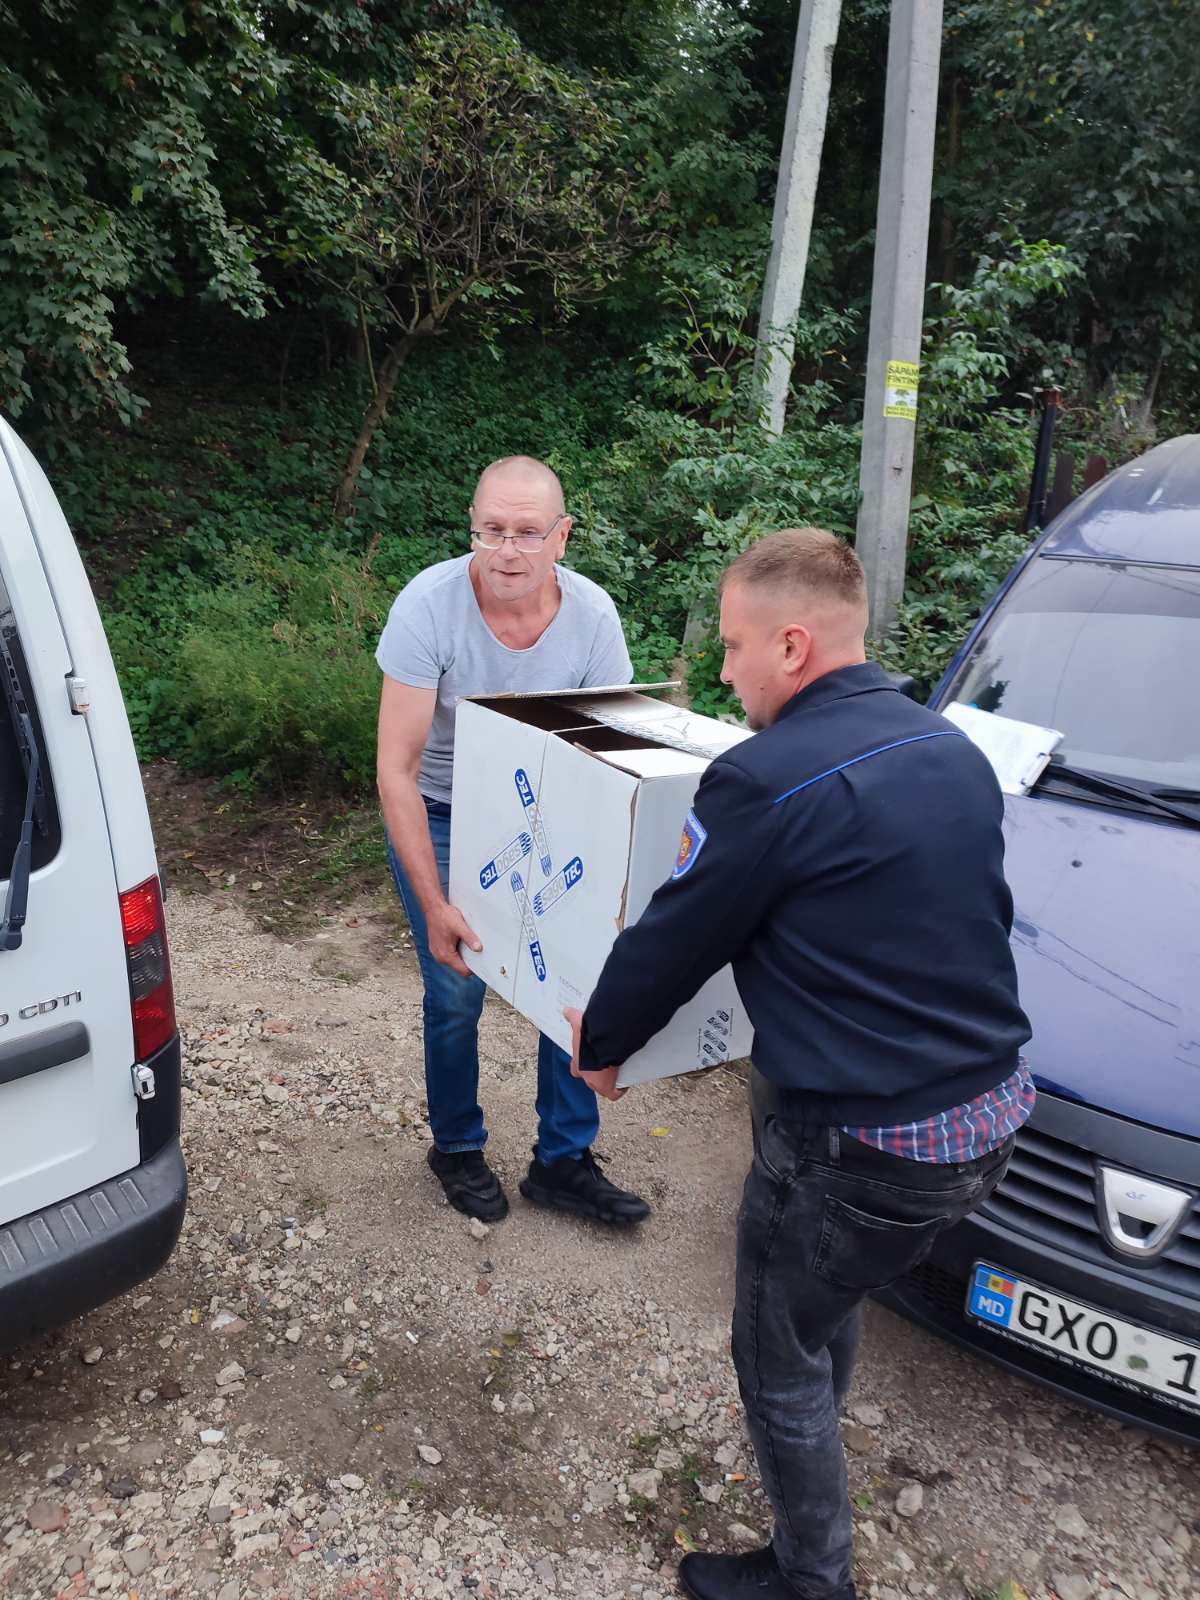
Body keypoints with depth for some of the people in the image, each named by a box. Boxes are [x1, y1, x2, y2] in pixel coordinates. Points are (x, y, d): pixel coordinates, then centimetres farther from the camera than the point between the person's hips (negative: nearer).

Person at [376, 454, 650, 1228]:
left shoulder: (592, 613, -19)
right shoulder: (430, 606, -28)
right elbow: (397, 771, -27)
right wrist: (434, 906, -31)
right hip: (437, 815, -3)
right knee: (457, 988, -5)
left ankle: (564, 1162, 18)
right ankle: (457, 1149, 23)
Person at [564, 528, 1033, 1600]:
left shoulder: (770, 780, -21)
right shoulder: (953, 753, 3)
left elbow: (672, 943, -10)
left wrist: (599, 1042, 8)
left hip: (860, 1146, -8)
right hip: (989, 1117, 8)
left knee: (781, 1360, 17)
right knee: (831, 1300, 32)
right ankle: (811, 1447, 56)